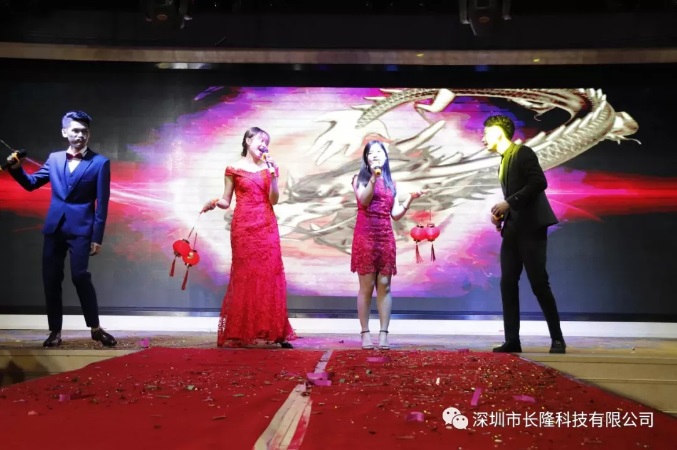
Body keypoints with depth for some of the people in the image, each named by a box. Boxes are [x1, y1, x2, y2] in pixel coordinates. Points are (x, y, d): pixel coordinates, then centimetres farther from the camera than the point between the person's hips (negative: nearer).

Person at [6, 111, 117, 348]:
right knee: (51, 279, 5)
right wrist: (16, 168, -2)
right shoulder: (54, 159, 11)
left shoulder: (100, 162, -2)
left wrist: (97, 238, -8)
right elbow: (31, 183, 19)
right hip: (54, 228, 5)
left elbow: (102, 203, -5)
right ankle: (55, 331, 16)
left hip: (80, 229, -4)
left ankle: (95, 328, 3)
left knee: (80, 276, -12)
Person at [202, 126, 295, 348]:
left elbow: (273, 200, 3)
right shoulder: (234, 169, 4)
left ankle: (276, 332, 0)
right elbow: (226, 201, 4)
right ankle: (239, 333, 1)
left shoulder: (269, 168, 12)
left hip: (266, 227, 3)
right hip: (243, 227, -2)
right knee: (244, 275, -4)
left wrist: (273, 176, -9)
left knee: (270, 275, -2)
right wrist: (214, 202, -16)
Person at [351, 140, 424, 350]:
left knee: (384, 285, -1)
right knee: (366, 286, -4)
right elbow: (364, 200, -11)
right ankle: (365, 333, 1)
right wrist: (374, 177, -17)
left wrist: (410, 199, 0)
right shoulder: (360, 178, 8)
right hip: (365, 236, -3)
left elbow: (396, 214, 12)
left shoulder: (390, 183, 17)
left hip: (386, 237, 3)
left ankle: (384, 334, 0)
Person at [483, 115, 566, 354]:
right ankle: (512, 340, 3)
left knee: (539, 283, -6)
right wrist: (501, 213, 3)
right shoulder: (504, 161, 19)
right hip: (512, 230, 8)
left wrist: (509, 203, -19)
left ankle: (557, 339, 6)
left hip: (530, 227, -8)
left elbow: (539, 182, -19)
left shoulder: (522, 153, -6)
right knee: (507, 284, 1)